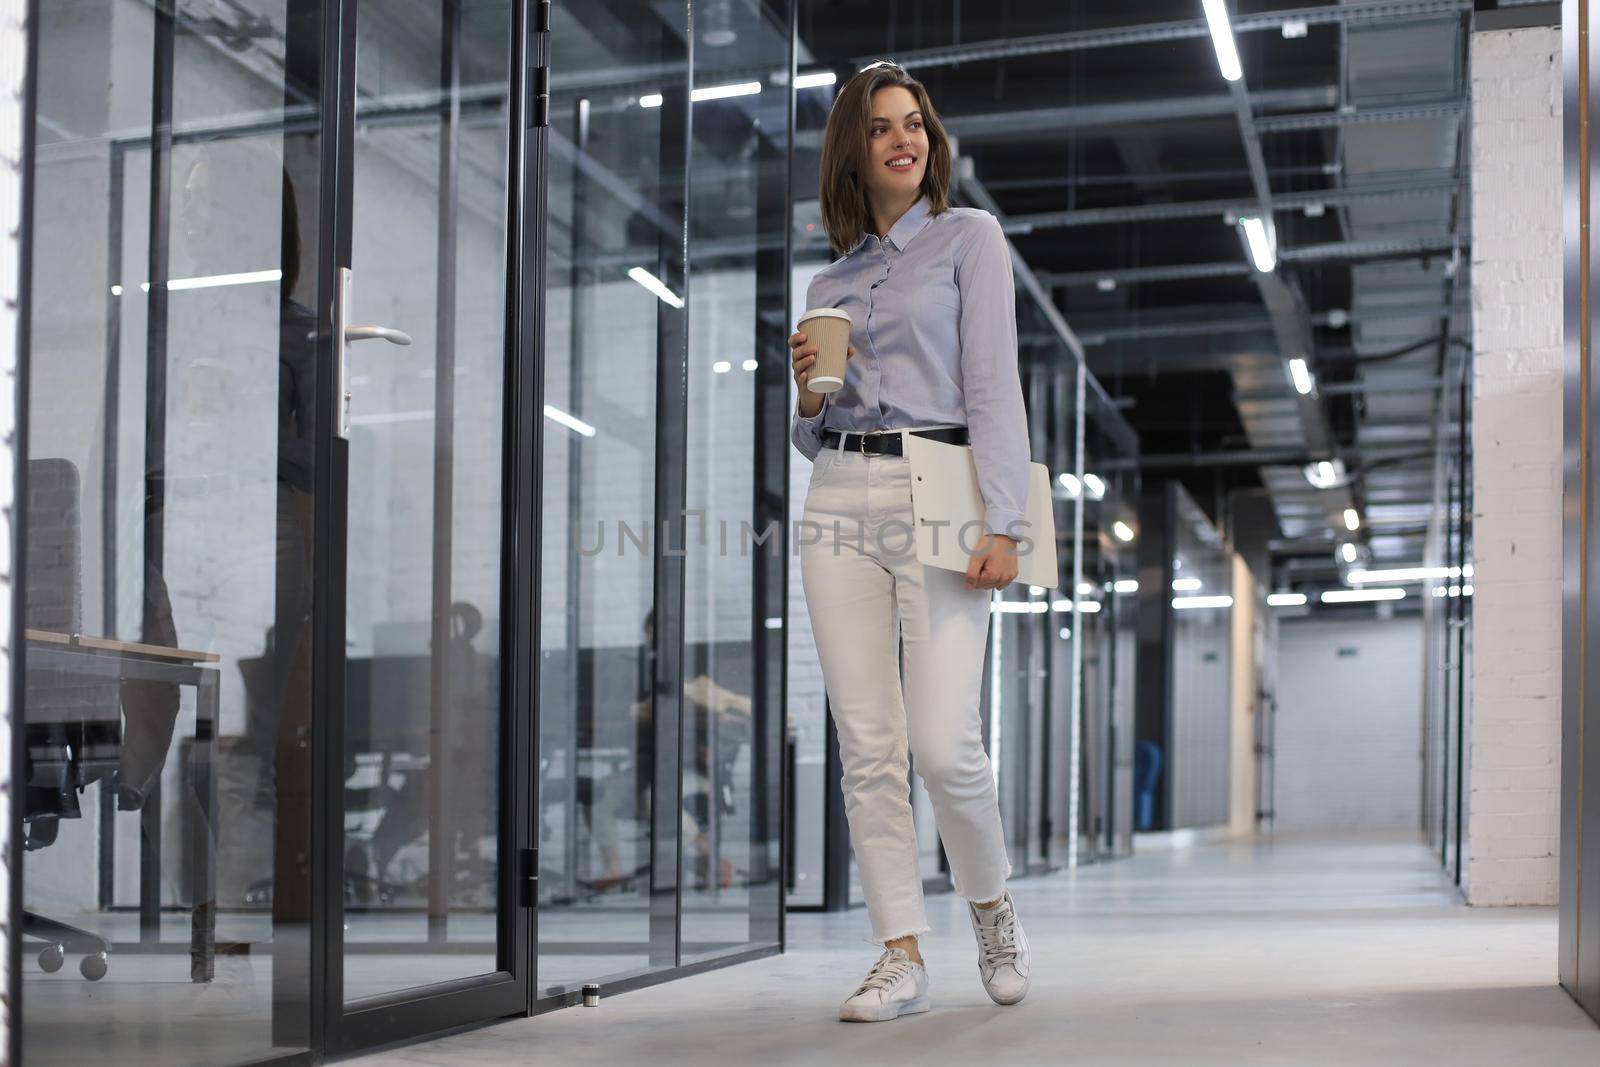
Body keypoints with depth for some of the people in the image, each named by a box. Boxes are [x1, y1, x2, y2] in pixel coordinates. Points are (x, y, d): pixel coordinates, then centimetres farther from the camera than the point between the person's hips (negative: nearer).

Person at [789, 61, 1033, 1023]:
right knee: (868, 746, -3)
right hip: (839, 504, 5)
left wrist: (1002, 526, -14)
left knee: (943, 743, -13)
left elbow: (994, 383, -4)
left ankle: (993, 909, 13)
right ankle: (903, 955, 3)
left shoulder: (968, 237, 7)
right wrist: (808, 394, 0)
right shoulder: (831, 281, 21)